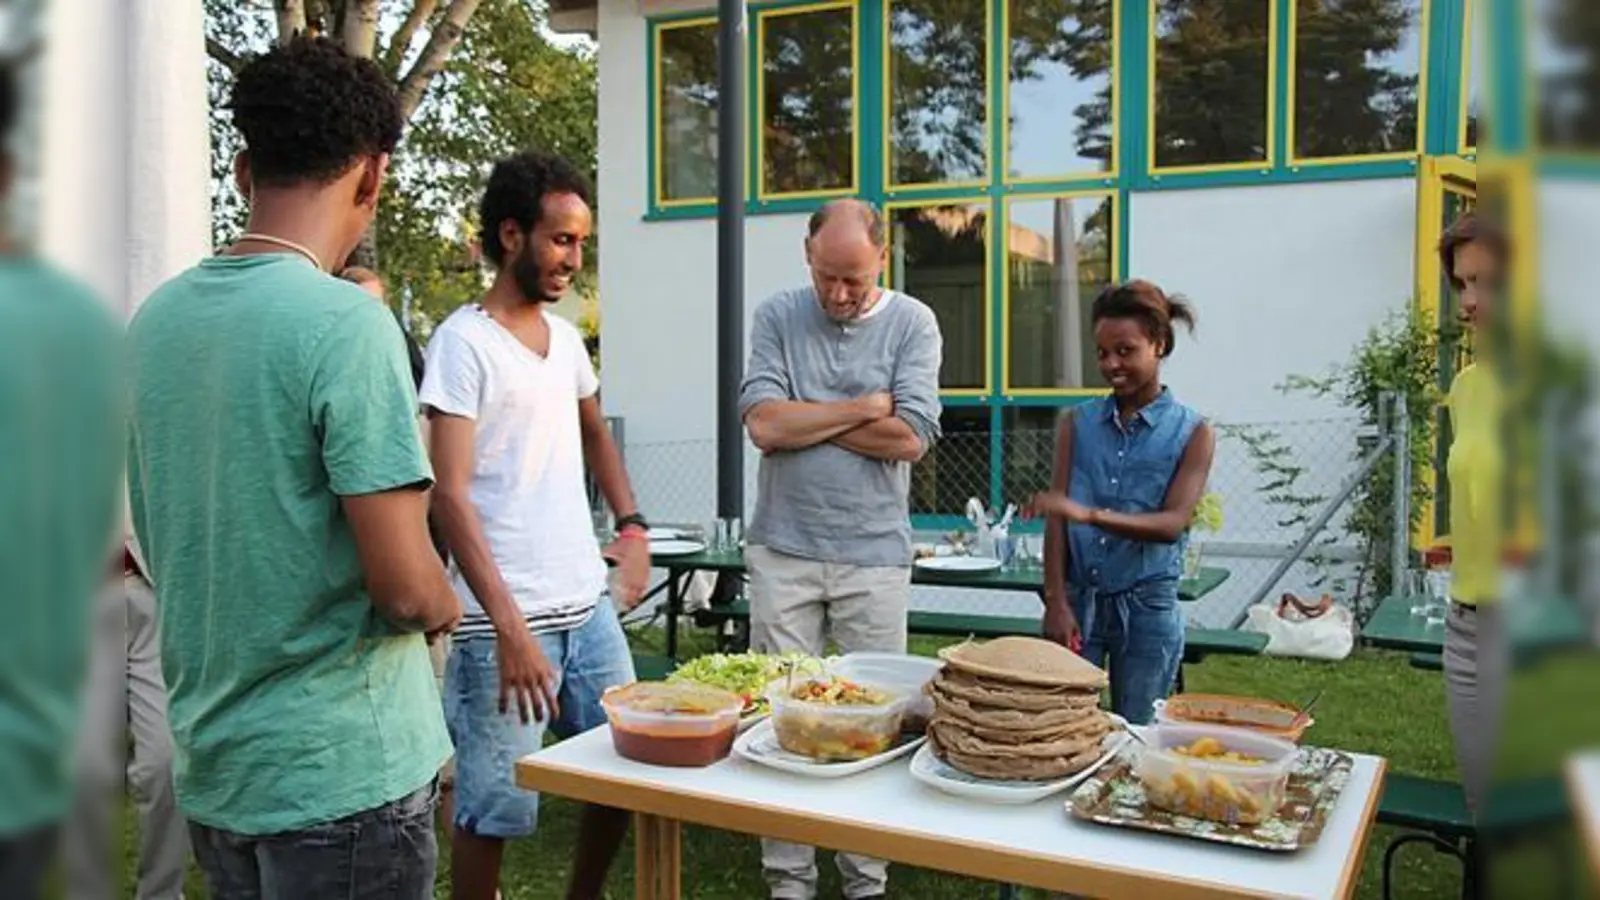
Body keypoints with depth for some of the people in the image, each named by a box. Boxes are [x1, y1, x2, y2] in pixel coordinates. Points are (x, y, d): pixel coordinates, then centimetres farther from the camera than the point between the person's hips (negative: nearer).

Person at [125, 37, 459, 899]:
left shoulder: (155, 320, 2)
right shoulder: (345, 322, -20)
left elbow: (156, 546, 12)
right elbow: (406, 588, -23)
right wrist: (444, 604, 0)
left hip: (212, 764, 7)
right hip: (341, 770, -7)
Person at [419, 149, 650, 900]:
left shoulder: (565, 336, 10)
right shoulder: (464, 340, -11)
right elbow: (450, 496, -16)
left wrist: (632, 527, 12)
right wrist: (510, 628, -21)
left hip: (590, 607, 7)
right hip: (506, 621, -7)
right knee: (494, 811, 3)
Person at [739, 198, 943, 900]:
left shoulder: (912, 323, 1)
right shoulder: (778, 317, 4)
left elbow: (910, 438, -11)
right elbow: (763, 424, -10)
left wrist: (804, 420, -6)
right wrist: (865, 406, -7)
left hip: (874, 556, 0)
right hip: (784, 550, 1)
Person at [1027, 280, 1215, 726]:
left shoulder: (1192, 432, 0)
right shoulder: (1077, 423, 6)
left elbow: (1173, 523, -12)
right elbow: (1056, 518, 1)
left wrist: (1090, 514, -27)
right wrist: (1056, 602, -9)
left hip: (1147, 606, -1)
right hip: (1078, 599, 1)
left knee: (1137, 734, 8)